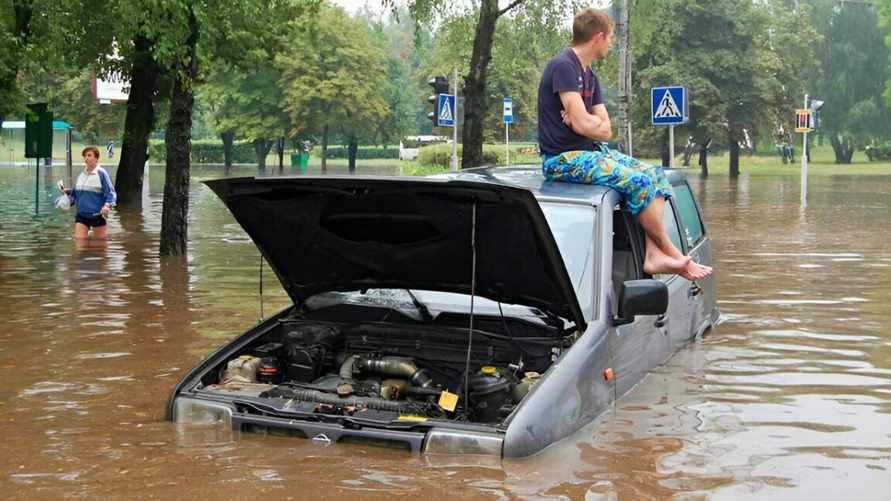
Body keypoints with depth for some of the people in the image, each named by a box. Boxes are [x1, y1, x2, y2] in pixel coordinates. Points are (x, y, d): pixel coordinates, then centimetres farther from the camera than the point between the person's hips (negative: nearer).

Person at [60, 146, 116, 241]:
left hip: (97, 214, -5)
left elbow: (110, 193, -11)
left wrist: (107, 205, -27)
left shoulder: (101, 173, -9)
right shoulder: (81, 174, 9)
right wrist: (68, 191, 3)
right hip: (81, 215, 5)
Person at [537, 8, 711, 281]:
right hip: (563, 158, -10)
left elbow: (605, 130, 8)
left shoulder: (589, 76, 16)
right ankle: (673, 255, -7)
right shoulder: (563, 66, -14)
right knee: (637, 181, -22)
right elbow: (582, 125, -22)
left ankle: (653, 255, -12)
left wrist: (589, 122, -13)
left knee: (655, 174, 0)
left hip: (591, 150, 10)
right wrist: (597, 124, 0)